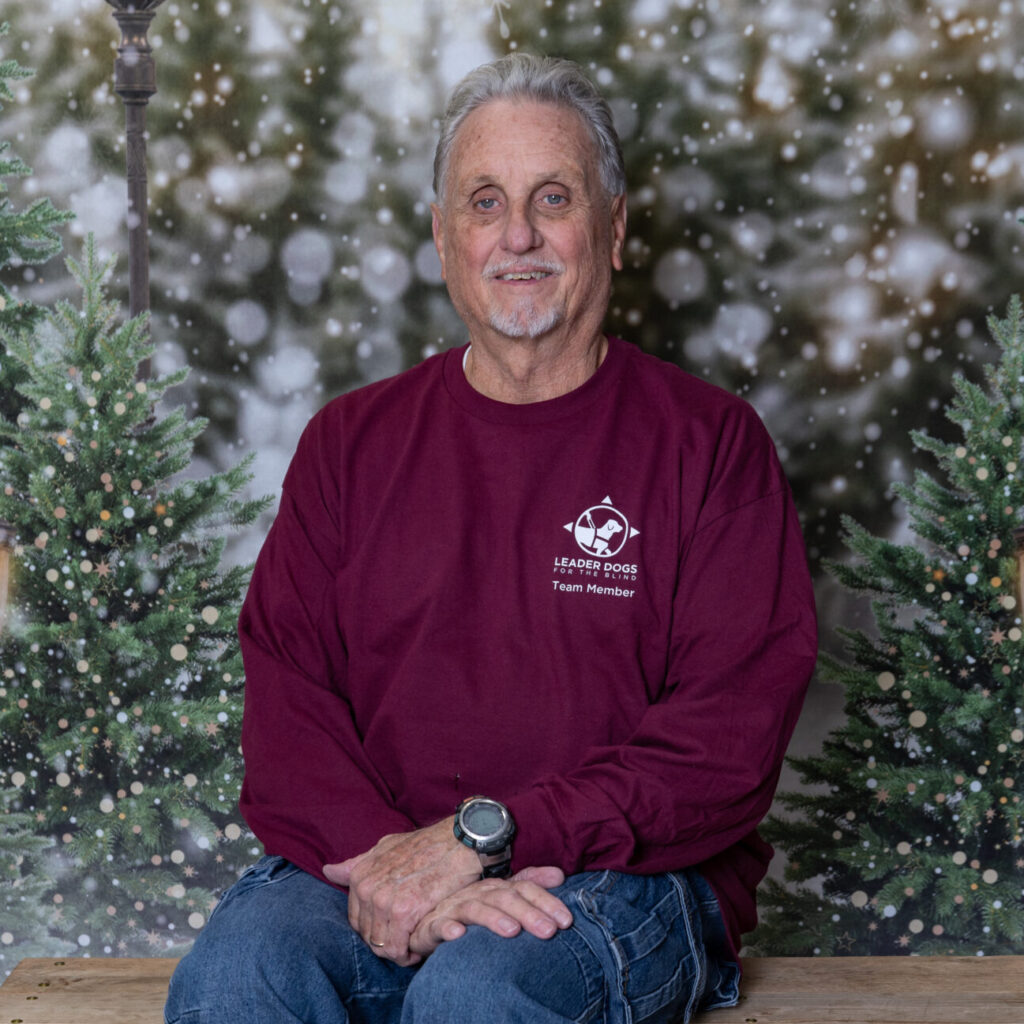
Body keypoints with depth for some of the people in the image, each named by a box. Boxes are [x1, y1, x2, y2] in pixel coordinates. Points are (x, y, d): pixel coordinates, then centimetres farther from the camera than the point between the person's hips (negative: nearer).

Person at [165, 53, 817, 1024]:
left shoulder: (710, 443, 4)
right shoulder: (351, 441, 14)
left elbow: (732, 734, -7)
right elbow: (284, 693, 5)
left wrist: (484, 835, -16)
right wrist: (385, 857, -15)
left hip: (622, 880, -3)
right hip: (375, 864, 3)